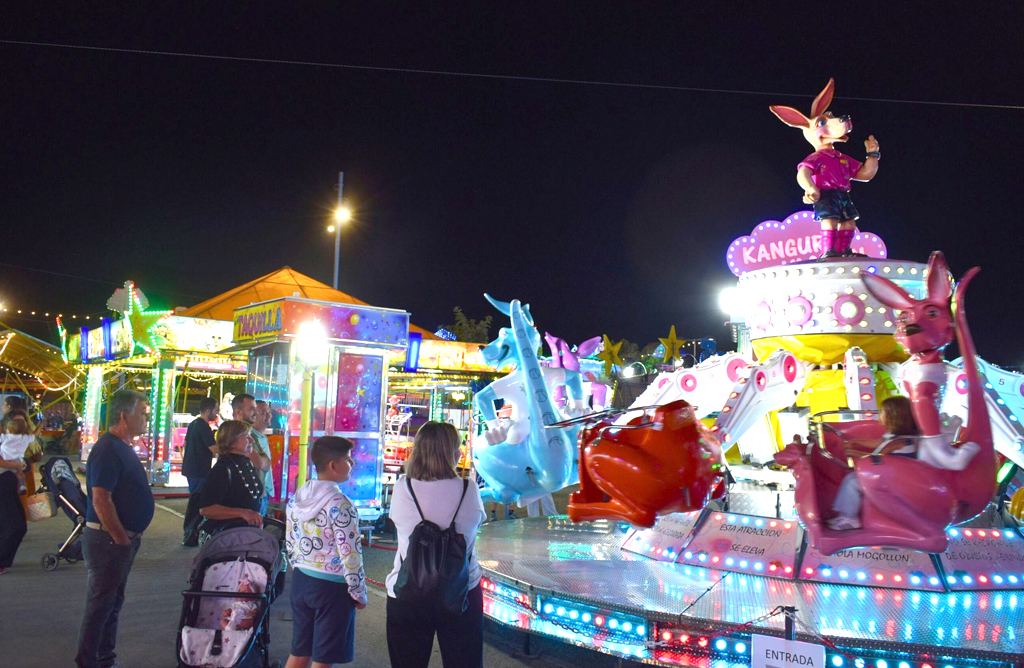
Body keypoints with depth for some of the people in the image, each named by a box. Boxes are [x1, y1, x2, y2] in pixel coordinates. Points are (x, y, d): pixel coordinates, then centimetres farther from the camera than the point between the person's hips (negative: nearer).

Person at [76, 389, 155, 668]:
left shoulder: (123, 447, 12)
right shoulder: (107, 450, -20)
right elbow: (101, 501, -25)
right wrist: (121, 538, -19)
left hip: (123, 539, 10)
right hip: (109, 540, -10)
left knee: (113, 603, 18)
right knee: (100, 605, 0)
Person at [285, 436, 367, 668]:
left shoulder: (296, 498, 3)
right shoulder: (340, 505, -20)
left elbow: (290, 544, 10)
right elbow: (350, 555, -19)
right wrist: (359, 594, -8)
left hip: (302, 581, 7)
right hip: (332, 587, -7)